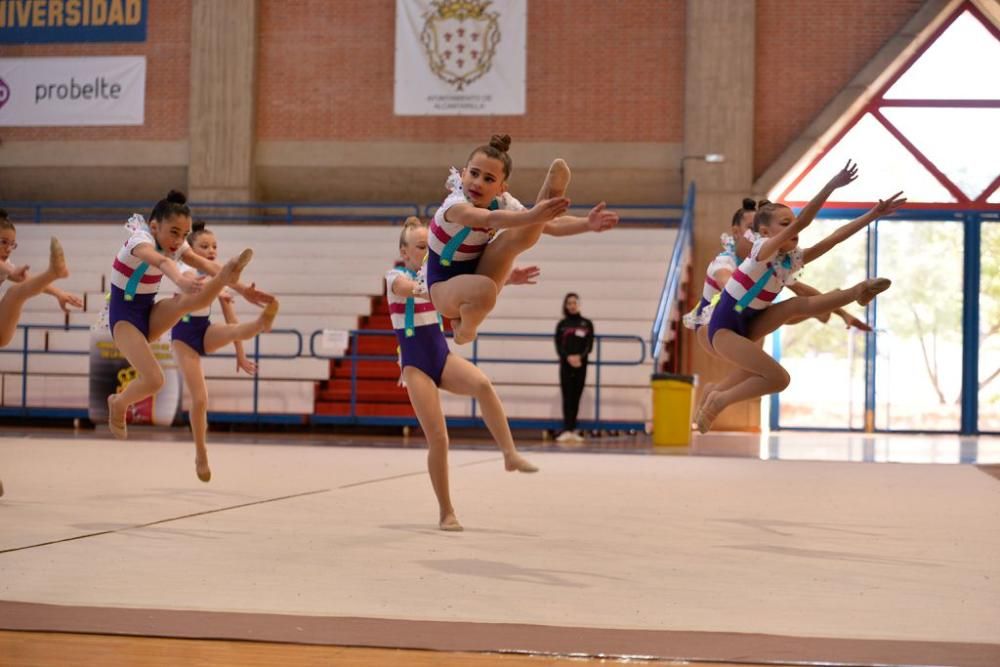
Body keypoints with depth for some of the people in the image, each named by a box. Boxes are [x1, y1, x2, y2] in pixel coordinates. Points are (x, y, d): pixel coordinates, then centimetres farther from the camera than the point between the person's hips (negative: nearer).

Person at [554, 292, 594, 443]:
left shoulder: (587, 324, 9)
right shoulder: (562, 324, 8)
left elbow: (589, 345, 2)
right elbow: (558, 345, 1)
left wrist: (580, 357, -16)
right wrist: (568, 357, -17)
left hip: (581, 365, 1)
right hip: (565, 364, -1)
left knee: (576, 397, 3)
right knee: (567, 396, -8)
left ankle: (573, 430, 6)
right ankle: (567, 430, -15)